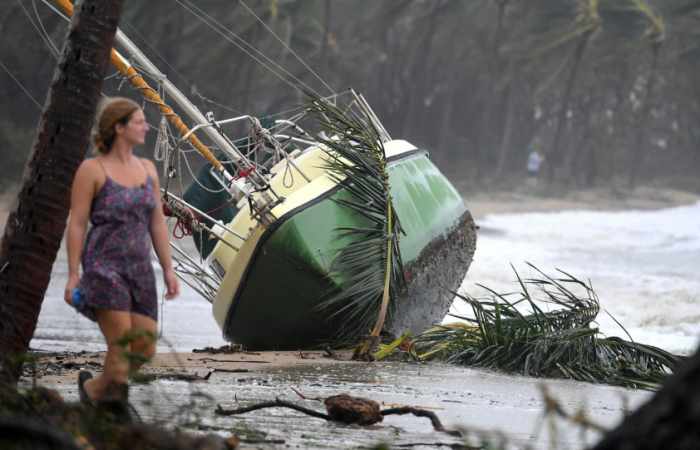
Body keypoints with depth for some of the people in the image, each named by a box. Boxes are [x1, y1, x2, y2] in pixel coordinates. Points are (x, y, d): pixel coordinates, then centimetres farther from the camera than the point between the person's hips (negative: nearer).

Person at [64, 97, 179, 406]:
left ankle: (93, 387, 25)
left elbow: (157, 223, 12)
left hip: (139, 270, 6)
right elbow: (76, 224, -8)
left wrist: (168, 271, 7)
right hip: (103, 268, -6)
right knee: (121, 351, -16)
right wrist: (73, 275, -11)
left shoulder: (147, 169, 10)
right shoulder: (91, 169, -8)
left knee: (145, 351, 0)